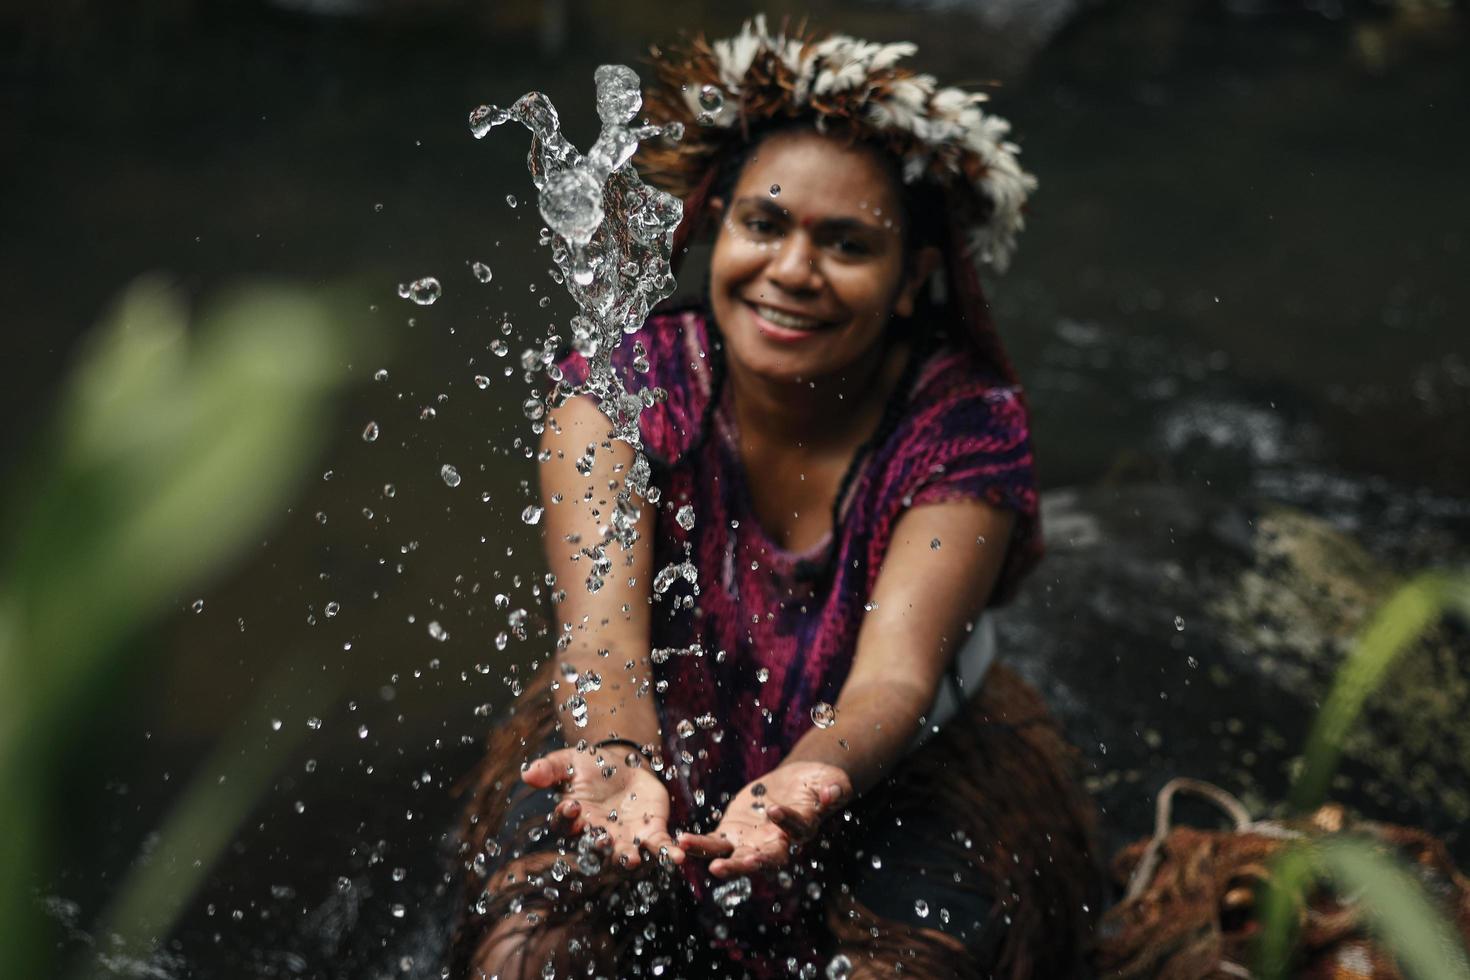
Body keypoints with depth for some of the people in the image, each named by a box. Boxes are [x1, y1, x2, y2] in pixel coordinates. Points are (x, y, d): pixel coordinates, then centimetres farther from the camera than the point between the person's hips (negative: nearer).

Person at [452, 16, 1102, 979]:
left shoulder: (966, 428, -18)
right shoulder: (619, 392, -15)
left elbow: (895, 674, -29)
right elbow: (602, 628, -28)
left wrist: (806, 783, -52)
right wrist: (619, 758, -51)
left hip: (895, 768, 0)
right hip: (661, 732, 1)